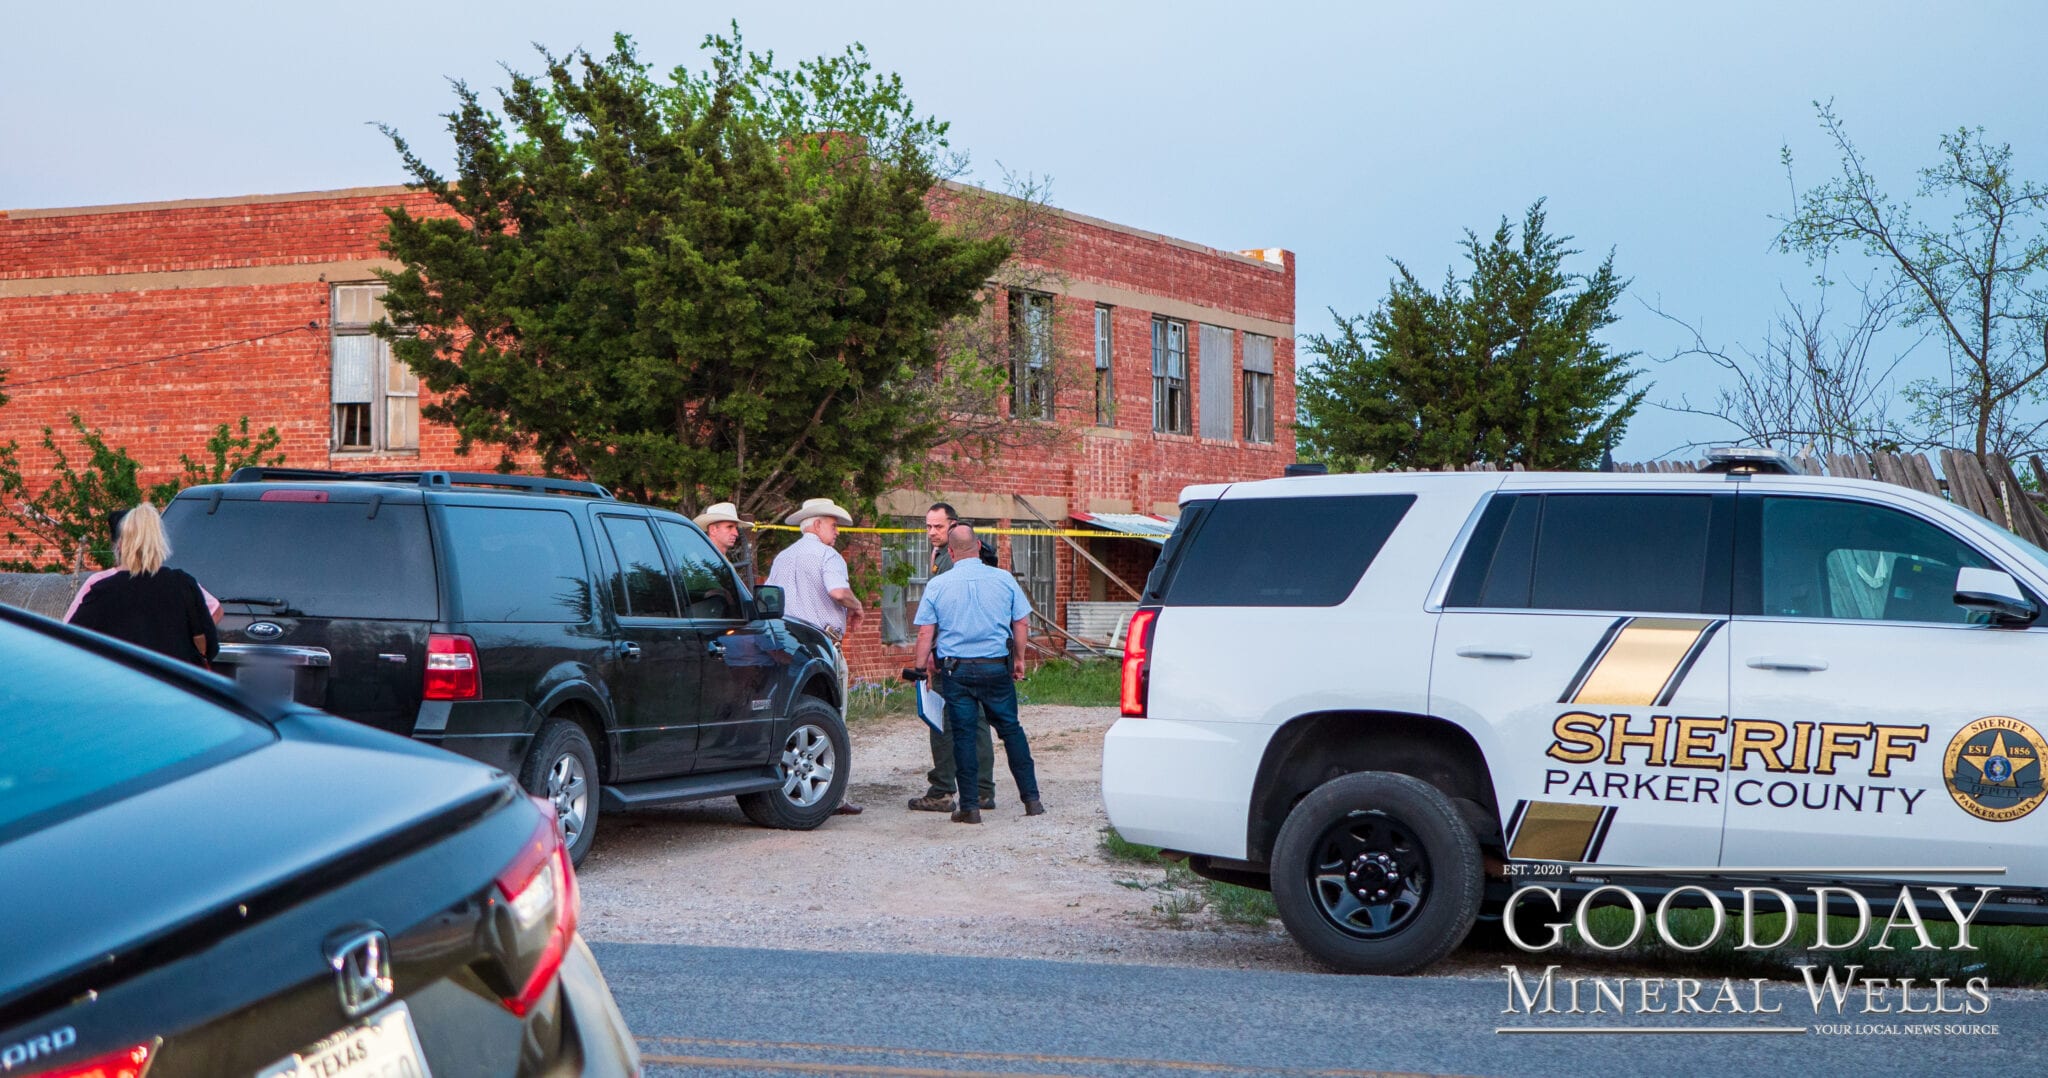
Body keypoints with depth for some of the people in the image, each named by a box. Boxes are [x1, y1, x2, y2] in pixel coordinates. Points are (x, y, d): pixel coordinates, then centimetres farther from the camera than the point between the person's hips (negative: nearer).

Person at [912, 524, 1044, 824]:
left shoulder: (937, 586, -3)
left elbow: (925, 633, -2)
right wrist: (1019, 659, 17)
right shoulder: (1004, 579, 1)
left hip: (955, 669, -1)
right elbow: (1021, 623, 5)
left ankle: (969, 806, 3)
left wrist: (922, 666, 9)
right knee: (1011, 730, 11)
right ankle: (1031, 798, 11)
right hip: (996, 667, 1)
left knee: (963, 735, 4)